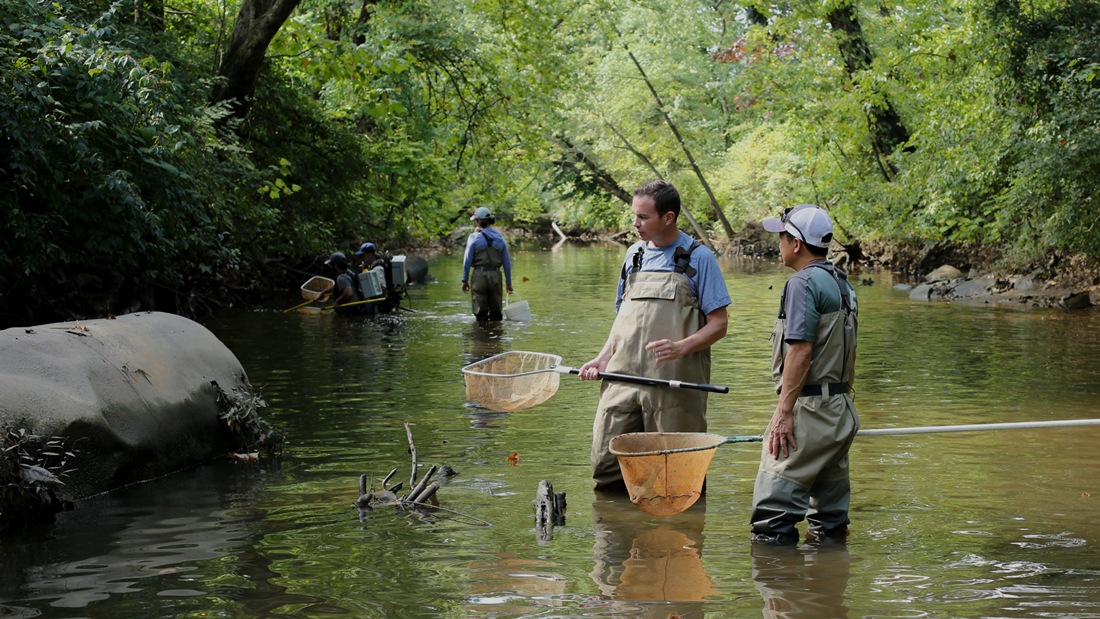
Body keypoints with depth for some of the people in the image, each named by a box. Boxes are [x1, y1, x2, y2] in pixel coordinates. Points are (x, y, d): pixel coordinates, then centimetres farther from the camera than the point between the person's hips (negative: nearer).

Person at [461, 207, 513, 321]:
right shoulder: (500, 238, 8)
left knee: (480, 312, 2)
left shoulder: (474, 237, -3)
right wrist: (509, 283, 15)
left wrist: (465, 280, 3)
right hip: (495, 275, 3)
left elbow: (467, 260, -4)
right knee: (496, 312, 9)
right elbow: (507, 263, 9)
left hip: (479, 274, -3)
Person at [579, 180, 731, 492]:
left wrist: (681, 347, -20)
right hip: (623, 378, 5)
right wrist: (603, 358, 9)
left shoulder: (698, 258, 0)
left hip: (674, 383, -5)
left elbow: (718, 324, -3)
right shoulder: (634, 255, 17)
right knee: (606, 465, -1)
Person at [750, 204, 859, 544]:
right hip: (842, 411, 10)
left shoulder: (803, 282, -12)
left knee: (773, 515, -10)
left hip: (809, 408, -10)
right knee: (831, 513, 13)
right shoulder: (842, 283, 17)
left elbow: (801, 350, -20)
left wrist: (784, 412, -20)